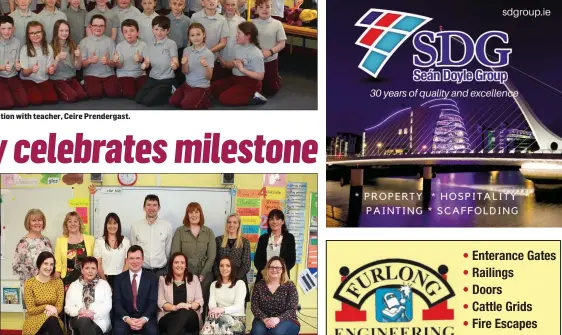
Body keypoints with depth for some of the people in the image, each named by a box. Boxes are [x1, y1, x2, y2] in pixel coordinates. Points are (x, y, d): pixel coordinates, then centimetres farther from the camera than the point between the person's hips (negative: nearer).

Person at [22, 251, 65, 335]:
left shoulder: (58, 282, 5)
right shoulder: (29, 283, -3)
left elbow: (59, 307, 2)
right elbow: (31, 310, -5)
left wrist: (52, 310, -20)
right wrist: (46, 307, -20)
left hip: (53, 319, 2)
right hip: (34, 320, -2)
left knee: (52, 320, -35)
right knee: (51, 320, -35)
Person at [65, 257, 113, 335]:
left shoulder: (104, 284, 13)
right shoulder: (73, 285, 16)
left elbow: (107, 305, 1)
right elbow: (68, 307, 8)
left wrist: (94, 314, -17)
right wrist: (80, 311, -14)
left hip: (99, 320, -1)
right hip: (79, 318, 1)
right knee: (84, 320, -36)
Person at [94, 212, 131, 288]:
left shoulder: (126, 241, 5)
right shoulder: (99, 241, 2)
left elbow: (128, 262, 4)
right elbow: (97, 264, 0)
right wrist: (105, 280, -6)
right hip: (105, 278, -1)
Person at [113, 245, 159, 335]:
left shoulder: (152, 278, 8)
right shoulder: (119, 278, 10)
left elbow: (153, 302, -1)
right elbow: (117, 302, 0)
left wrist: (144, 319, -19)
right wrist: (127, 319, -18)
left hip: (145, 317, 0)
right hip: (124, 317, 0)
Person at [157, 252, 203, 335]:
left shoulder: (194, 279, 17)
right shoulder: (163, 280, 14)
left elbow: (199, 300, 8)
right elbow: (160, 301, 3)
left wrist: (189, 306, -15)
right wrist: (174, 307, -17)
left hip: (189, 317, 1)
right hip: (168, 317, -1)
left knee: (185, 312, -37)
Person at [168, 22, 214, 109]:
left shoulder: (209, 54, -15)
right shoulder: (187, 50, 0)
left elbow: (209, 77, -15)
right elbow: (185, 72, -1)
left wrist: (206, 66, -36)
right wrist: (184, 64, -24)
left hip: (202, 87, -5)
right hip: (187, 84, 5)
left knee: (186, 104, -21)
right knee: (173, 101, -10)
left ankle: (205, 100, 4)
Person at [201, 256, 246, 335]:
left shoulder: (240, 283, 1)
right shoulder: (214, 284, 17)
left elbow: (239, 306, -11)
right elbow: (212, 303, 3)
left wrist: (222, 310, -29)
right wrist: (214, 310, -22)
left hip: (237, 319, -3)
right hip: (221, 317, 3)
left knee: (220, 320, -36)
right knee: (211, 319, -34)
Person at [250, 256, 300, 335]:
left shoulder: (290, 286, 0)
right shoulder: (259, 286, 7)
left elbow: (292, 309, -8)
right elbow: (254, 307, 0)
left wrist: (278, 319, -26)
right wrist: (264, 319, -20)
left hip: (286, 320, -2)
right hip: (263, 319, 2)